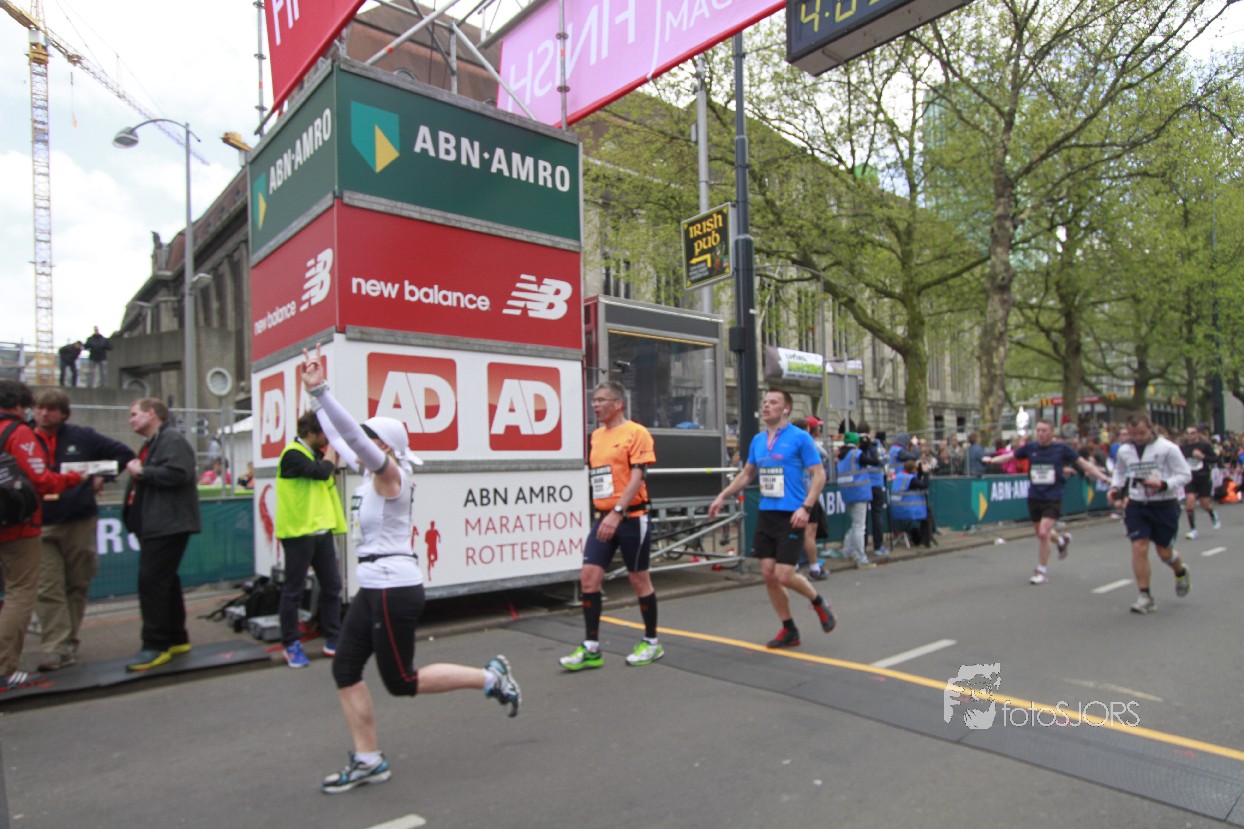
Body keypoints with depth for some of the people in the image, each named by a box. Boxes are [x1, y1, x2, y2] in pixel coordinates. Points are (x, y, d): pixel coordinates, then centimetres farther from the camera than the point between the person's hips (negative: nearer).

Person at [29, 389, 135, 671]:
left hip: (80, 523, 1)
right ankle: (58, 648, -5)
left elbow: (124, 453, 11)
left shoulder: (83, 436, 4)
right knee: (48, 589, -8)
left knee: (77, 585, 9)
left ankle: (69, 643, 22)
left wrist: (102, 477, 1)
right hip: (41, 527, -1)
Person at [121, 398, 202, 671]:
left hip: (167, 525, -11)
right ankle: (176, 639, 22)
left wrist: (142, 471, -17)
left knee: (152, 580, -11)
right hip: (154, 525, 11)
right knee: (164, 581, 14)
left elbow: (178, 473, -28)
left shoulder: (172, 440, -12)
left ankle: (156, 646, -5)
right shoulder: (151, 443, 22)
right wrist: (134, 472, 12)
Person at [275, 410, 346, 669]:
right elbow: (321, 472, -22)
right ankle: (290, 644, 13)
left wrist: (333, 453, 7)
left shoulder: (314, 454, 16)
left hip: (321, 530, 9)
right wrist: (331, 449, -5)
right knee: (294, 589, 1)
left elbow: (329, 476, 16)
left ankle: (333, 640, 16)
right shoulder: (292, 454, -12)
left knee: (332, 585, 8)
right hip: (298, 532, -8)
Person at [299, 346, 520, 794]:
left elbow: (354, 435, -29)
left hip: (394, 588, -9)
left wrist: (320, 390, -33)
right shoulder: (373, 473, 10)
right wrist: (316, 397, 18)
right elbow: (341, 438, 18)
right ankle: (368, 760, 19)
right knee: (345, 668, 8)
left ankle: (490, 678, 13)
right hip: (373, 588, 9)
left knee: (401, 681, 1)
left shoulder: (391, 473, -14)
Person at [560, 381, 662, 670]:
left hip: (630, 518, -7)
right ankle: (591, 649, 8)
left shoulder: (636, 432, -8)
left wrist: (617, 513, -24)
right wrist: (603, 513, 15)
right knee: (588, 577, -1)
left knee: (639, 580, 5)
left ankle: (652, 643, 23)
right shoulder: (597, 435, 13)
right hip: (603, 518, 7)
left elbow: (637, 477, -16)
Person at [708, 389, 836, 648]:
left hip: (790, 516, -6)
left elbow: (819, 474, -9)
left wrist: (806, 507, -20)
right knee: (768, 574, 4)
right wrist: (722, 496, 13)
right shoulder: (758, 440, 10)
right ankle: (789, 630, 20)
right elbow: (746, 474, 21)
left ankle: (819, 602, 22)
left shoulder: (800, 437, -7)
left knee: (784, 575, -9)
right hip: (765, 513, 6)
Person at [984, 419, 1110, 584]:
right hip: (1034, 497, 4)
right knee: (1040, 533, 16)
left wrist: (1103, 477, -5)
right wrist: (992, 459, -14)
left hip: (1053, 498, -3)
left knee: (1043, 533, -13)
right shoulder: (1030, 447, 0)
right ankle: (1062, 541, 52)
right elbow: (1009, 455, 0)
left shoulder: (1061, 448, -6)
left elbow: (1083, 463, -1)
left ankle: (1042, 571, 5)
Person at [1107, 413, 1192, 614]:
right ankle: (1145, 597, 0)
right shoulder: (1124, 451, 3)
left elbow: (1185, 475, -8)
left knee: (1165, 552, 9)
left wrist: (1163, 484, -25)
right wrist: (1115, 488, 1)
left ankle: (1181, 572, 46)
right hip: (1136, 506, 3)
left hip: (1164, 505, -3)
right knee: (1139, 548, -8)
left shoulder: (1167, 448, -10)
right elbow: (1119, 473, 20)